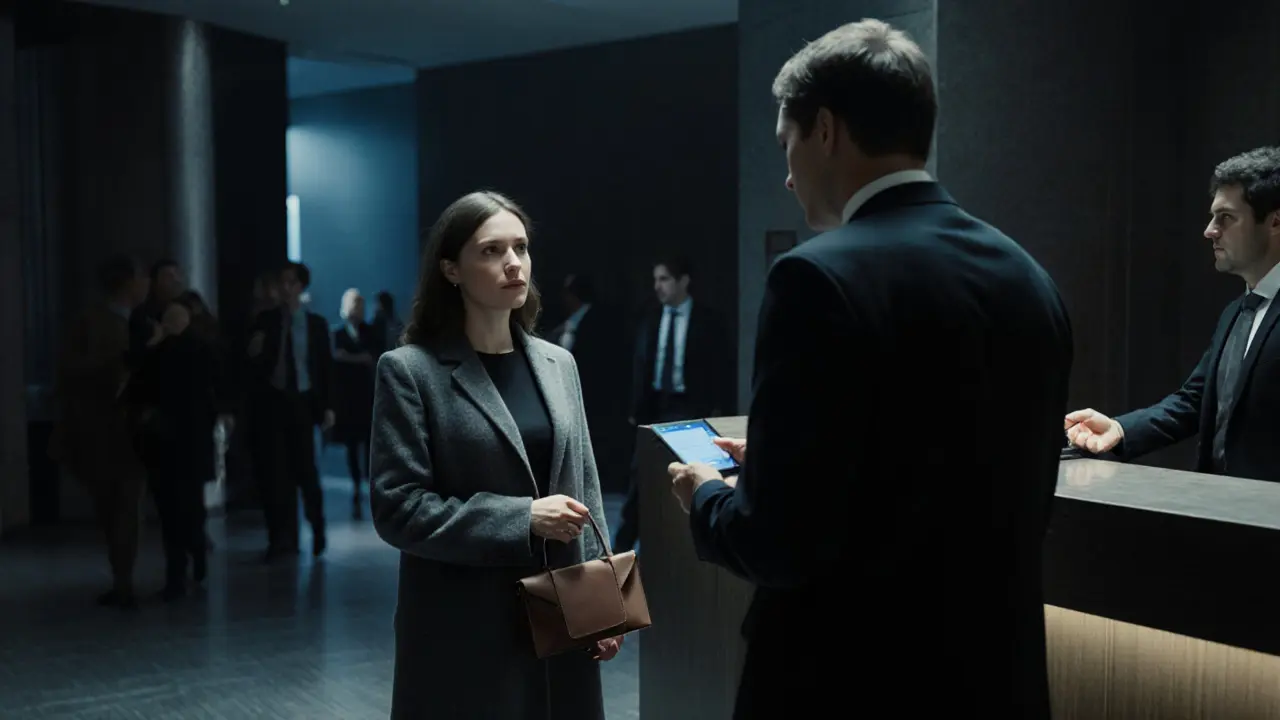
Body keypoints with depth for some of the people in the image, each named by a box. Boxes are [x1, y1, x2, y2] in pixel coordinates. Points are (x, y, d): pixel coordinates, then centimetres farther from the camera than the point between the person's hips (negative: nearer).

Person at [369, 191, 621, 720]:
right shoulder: (410, 371, -6)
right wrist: (519, 519, -18)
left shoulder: (557, 364, 9)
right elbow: (396, 508, -12)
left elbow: (586, 490, 12)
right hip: (464, 634, -4)